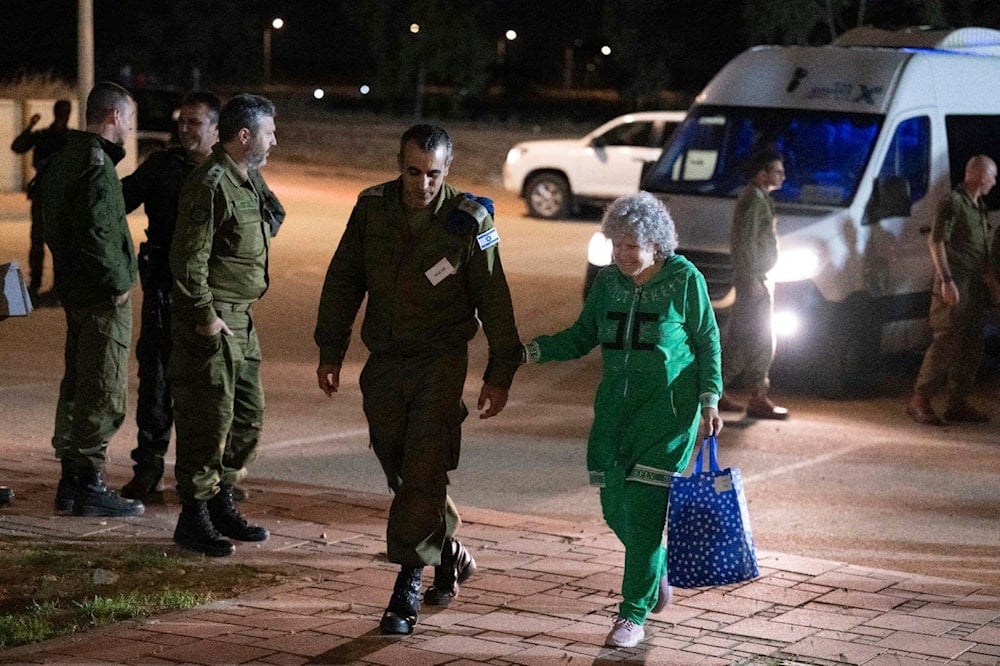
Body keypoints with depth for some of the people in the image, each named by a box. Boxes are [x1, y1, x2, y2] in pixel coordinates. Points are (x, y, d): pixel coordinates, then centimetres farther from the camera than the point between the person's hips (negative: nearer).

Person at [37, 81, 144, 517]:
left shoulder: (62, 159, 12)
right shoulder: (97, 165, -18)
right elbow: (94, 232, -26)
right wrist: (118, 281, -17)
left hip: (73, 289, 10)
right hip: (103, 296, -10)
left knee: (77, 385, 16)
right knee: (104, 391, -4)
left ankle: (71, 480, 22)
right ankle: (89, 484, -1)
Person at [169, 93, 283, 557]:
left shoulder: (249, 180, 13)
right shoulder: (211, 184, -17)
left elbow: (274, 215, 34)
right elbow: (188, 257, -21)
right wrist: (206, 316, -21)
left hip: (241, 319, 10)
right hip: (211, 319, -10)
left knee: (247, 414, 14)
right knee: (208, 419, -6)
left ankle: (221, 505, 26)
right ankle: (194, 519, 2)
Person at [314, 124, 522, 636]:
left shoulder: (468, 220, -10)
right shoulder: (372, 208, -2)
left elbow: (494, 301, -4)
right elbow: (343, 282, 9)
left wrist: (499, 374, -4)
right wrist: (330, 352, 9)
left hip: (440, 362, -4)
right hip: (385, 362, 4)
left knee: (422, 473, -12)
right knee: (400, 472, 11)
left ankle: (407, 587, -9)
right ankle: (449, 553, 32)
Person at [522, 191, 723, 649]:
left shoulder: (685, 280, -6)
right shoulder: (608, 281, 6)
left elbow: (707, 341, 1)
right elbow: (582, 337, 12)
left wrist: (709, 400, -7)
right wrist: (533, 351, -3)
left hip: (668, 410, -5)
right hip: (616, 407, 5)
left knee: (644, 510, -11)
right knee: (615, 508, 6)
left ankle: (634, 616, -3)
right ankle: (658, 567, 37)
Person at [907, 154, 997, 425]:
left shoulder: (980, 207, 18)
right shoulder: (953, 203, -10)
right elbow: (936, 241, -16)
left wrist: (987, 278, 21)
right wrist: (946, 279, -22)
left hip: (975, 288, 9)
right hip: (955, 287, -9)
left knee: (971, 345, 8)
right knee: (946, 342, -11)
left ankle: (957, 403, 13)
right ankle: (920, 400, -6)